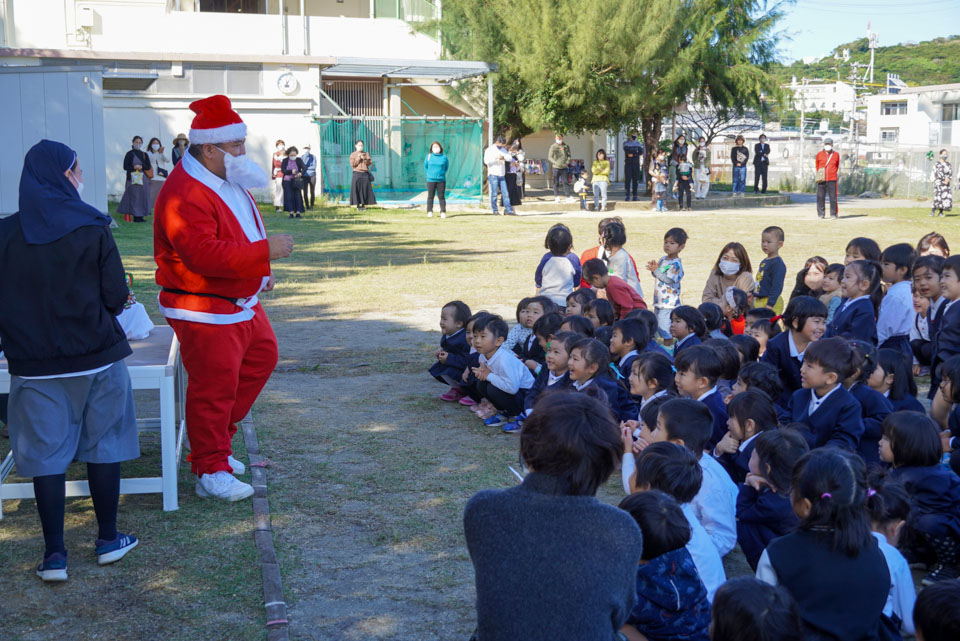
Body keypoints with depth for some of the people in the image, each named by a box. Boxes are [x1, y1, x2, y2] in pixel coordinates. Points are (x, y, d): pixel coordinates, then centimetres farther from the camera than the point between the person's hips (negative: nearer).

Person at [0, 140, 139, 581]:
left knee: (45, 454, 8)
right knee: (102, 445, 13)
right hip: (96, 358, -1)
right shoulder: (92, 229, -9)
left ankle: (54, 555, 10)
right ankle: (108, 540, 22)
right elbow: (116, 297, -9)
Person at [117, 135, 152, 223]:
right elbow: (125, 167, -3)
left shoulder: (144, 154, 13)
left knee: (143, 196, 0)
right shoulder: (129, 154, 2)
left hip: (142, 178, 4)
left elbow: (148, 167, 5)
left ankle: (140, 216, 5)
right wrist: (134, 167, -18)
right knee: (134, 196, -8)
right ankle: (135, 216, -8)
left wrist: (141, 166, -13)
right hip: (132, 178, -4)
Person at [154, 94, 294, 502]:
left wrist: (260, 270, 20)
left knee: (262, 358, 19)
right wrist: (265, 251, -31)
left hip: (241, 303, 11)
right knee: (214, 386, -6)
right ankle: (210, 472, 7)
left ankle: (214, 441, 31)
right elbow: (204, 254, -34)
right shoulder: (185, 194, -25)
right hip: (204, 311, -11)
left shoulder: (228, 181, 10)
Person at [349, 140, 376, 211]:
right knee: (357, 189, -6)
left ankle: (363, 205, 4)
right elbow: (352, 164, -3)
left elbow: (370, 163, 5)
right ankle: (358, 206, -3)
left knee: (365, 189, -2)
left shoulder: (366, 154, 14)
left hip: (365, 174, 2)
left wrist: (364, 159, -10)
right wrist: (358, 159, -12)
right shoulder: (353, 155, 7)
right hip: (357, 174, -2)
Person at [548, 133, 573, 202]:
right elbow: (549, 157, -2)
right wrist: (556, 163, -16)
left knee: (566, 182, 1)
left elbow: (569, 155, 13)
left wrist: (568, 161, -7)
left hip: (564, 167, 2)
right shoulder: (553, 147, 0)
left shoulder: (566, 146, 8)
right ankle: (556, 197, 6)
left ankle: (568, 196, 3)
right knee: (556, 183, 1)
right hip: (556, 167, -2)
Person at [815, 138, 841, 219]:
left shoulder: (836, 154, 6)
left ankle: (833, 214, 4)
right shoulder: (819, 154, 5)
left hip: (832, 180, 0)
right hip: (822, 179, 0)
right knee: (820, 197, 0)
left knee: (833, 197, -3)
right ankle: (821, 214, 7)